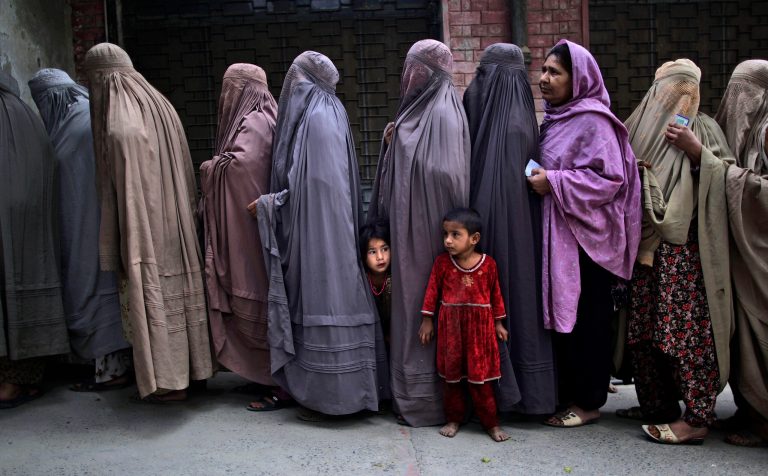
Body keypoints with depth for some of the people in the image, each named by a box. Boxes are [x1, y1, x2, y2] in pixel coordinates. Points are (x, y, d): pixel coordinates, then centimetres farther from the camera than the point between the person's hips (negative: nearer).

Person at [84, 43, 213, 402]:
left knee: (151, 298, 4)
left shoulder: (120, 129, -18)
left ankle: (167, 382, 14)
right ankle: (187, 367, 29)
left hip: (144, 234, -7)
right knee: (177, 290, 16)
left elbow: (125, 195, -19)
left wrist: (120, 252, -13)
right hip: (176, 228, 7)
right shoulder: (161, 108, 4)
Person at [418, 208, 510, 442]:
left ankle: (491, 422, 16)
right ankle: (454, 419, 25)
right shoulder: (442, 262, -5)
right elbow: (432, 291, 1)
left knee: (481, 377, 3)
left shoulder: (488, 264, -6)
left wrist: (498, 323, 6)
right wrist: (427, 320, 2)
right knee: (451, 375, 10)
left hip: (480, 326, -1)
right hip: (450, 326, 1)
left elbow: (496, 294, 4)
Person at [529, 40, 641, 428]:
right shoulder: (556, 119, 15)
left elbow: (610, 178, -19)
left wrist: (553, 182, -18)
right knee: (561, 314, 11)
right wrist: (538, 176, 9)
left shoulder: (593, 121, -11)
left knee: (585, 318, -1)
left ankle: (587, 402, 11)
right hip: (558, 236, 8)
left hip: (585, 237, -8)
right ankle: (567, 392, 22)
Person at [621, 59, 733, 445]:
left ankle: (695, 417, 0)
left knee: (686, 330, -7)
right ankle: (656, 404, 22)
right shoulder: (643, 126, 15)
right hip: (644, 247, 5)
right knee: (644, 329, 8)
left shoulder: (703, 128, 4)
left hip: (684, 250, -5)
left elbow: (726, 180, -4)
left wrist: (696, 151, -15)